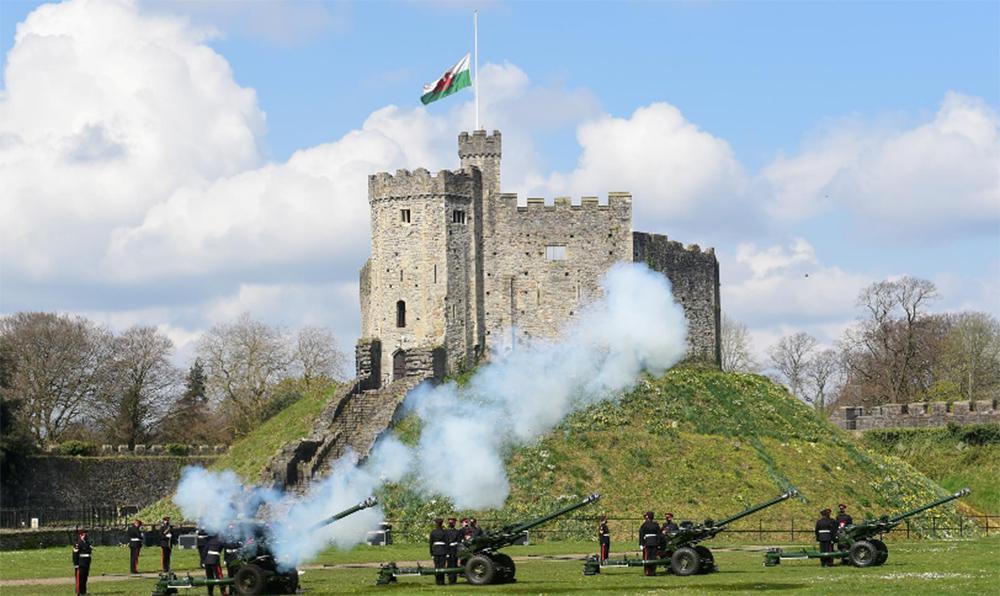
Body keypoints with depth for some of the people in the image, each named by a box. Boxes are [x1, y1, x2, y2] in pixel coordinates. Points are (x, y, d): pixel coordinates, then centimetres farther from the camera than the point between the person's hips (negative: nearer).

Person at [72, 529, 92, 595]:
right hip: (80, 565, -8)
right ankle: (79, 592, -3)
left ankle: (84, 591, 18)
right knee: (80, 578, -6)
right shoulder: (77, 544, -12)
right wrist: (76, 565, -18)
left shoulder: (87, 543, 14)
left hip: (87, 565, 8)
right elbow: (75, 555, -15)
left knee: (85, 578, 12)